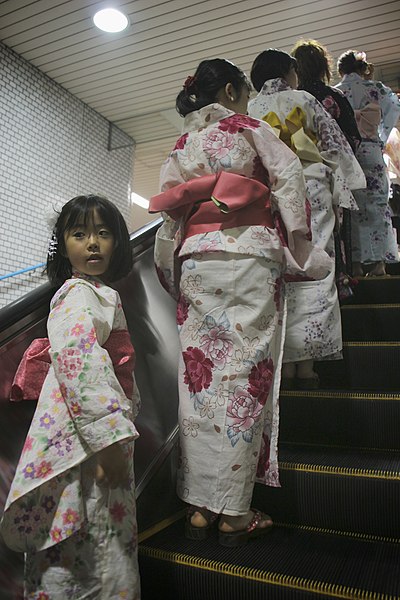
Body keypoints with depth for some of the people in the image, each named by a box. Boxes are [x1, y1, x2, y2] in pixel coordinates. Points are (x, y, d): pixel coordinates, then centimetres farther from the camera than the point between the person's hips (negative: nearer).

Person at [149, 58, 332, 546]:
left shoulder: (181, 145, 23)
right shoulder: (247, 127, 11)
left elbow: (169, 206, 17)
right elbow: (288, 176, 2)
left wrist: (174, 268, 18)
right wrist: (299, 247, 4)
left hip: (193, 259, 5)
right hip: (246, 254, -5)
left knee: (200, 376, 2)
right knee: (244, 376, -5)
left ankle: (199, 506, 7)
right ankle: (234, 513, -1)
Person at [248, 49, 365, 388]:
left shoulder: (248, 111, 16)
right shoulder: (306, 100, 12)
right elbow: (335, 147, 8)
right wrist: (339, 194, 9)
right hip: (311, 190, -1)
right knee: (313, 274, -5)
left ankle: (286, 365, -5)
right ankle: (306, 365, -10)